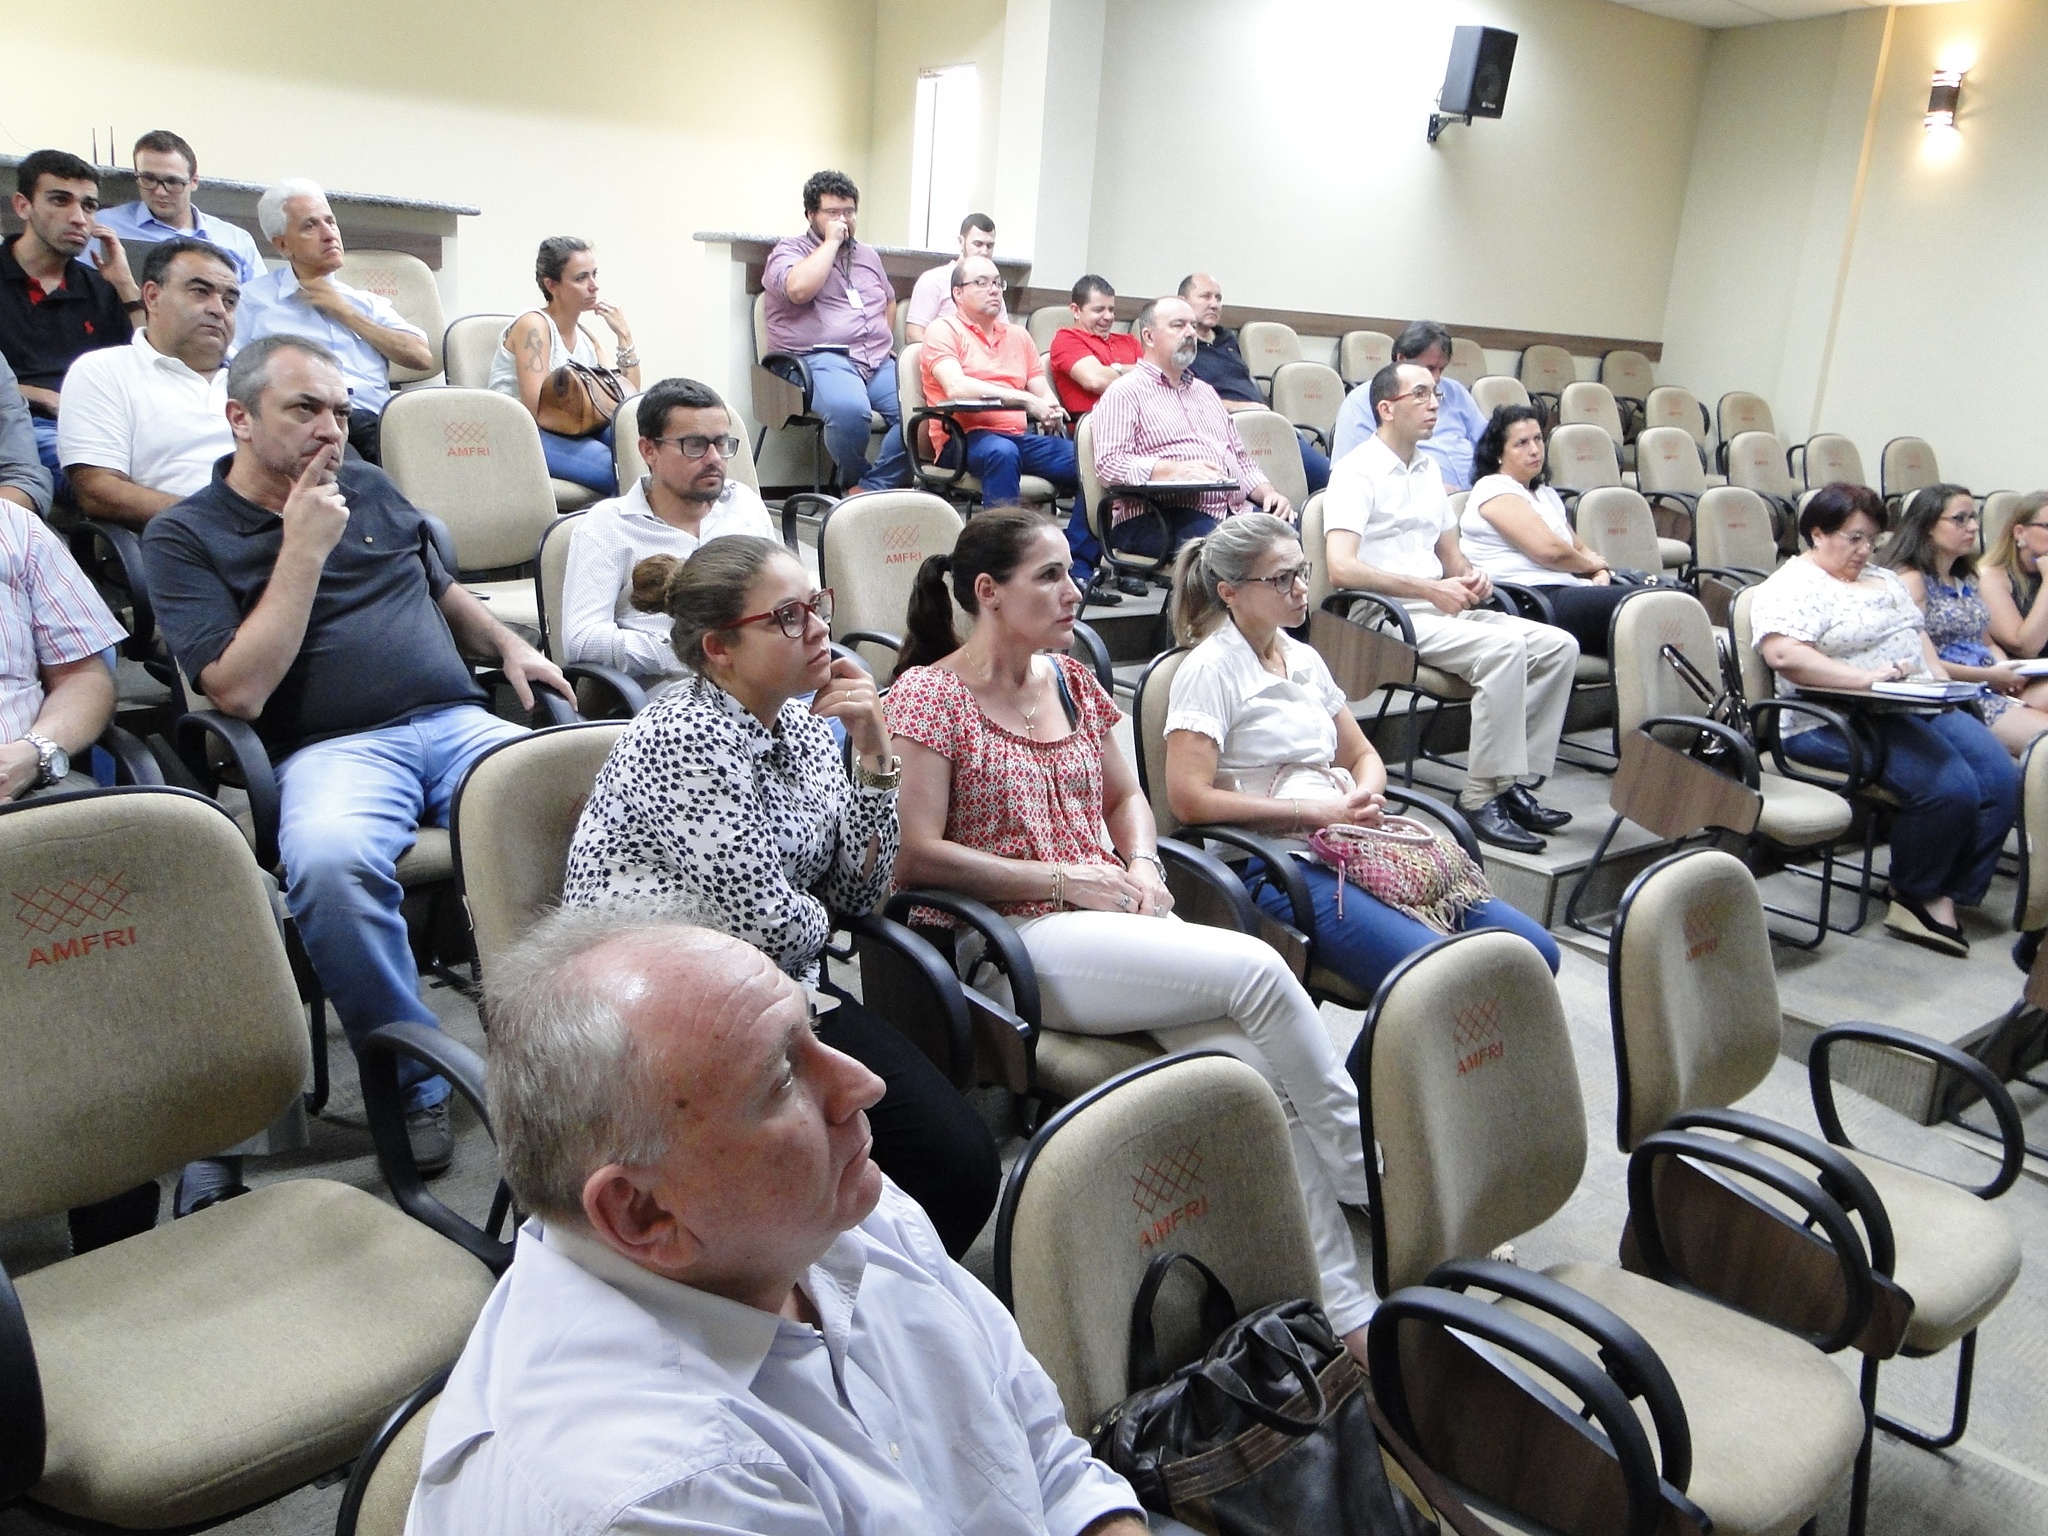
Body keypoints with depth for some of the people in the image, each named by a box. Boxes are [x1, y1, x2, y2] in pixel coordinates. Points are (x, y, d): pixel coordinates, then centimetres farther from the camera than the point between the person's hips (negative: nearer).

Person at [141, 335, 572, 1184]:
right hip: (334, 748, -4)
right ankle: (414, 1078, -17)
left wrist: (511, 644, 17)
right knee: (330, 861, -38)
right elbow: (238, 690, -7)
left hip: (458, 722, 4)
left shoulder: (370, 489, 20)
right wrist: (303, 548, -6)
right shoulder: (183, 535, 6)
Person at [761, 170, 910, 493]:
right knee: (849, 409, -39)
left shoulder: (868, 255, 27)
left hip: (877, 362, 6)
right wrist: (832, 242, -6)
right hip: (821, 359, -5)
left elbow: (889, 300, 42)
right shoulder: (789, 250, 7)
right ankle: (853, 480, -10)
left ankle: (871, 489, -17)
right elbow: (799, 288, -16)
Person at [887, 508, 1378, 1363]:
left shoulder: (1071, 682, 16)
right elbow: (917, 854, -11)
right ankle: (1366, 1168, -5)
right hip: (1018, 942, -6)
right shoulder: (930, 694, -3)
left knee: (1258, 1063, -20)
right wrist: (1069, 878, -12)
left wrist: (1141, 864, 3)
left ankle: (1344, 1302, -16)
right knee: (1255, 967, -24)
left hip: (1117, 919, 6)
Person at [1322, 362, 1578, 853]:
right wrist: (1432, 589, -21)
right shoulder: (1356, 472, -7)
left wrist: (1471, 576, 4)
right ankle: (1481, 797, -25)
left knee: (1559, 645, -7)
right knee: (1504, 646, -29)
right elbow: (1341, 568, -21)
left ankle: (1515, 781, -8)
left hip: (1444, 608, 9)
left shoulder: (1429, 469, 20)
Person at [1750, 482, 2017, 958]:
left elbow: (1919, 634, 26)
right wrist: (1865, 678, -28)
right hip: (1839, 722, -9)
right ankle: (1913, 896, -3)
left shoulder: (1882, 579, 23)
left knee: (2003, 779, -11)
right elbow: (1783, 654, -24)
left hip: (1919, 708, 9)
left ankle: (1944, 898, -7)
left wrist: (1940, 679, 6)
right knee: (1951, 788, -26)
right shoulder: (1791, 588, -7)